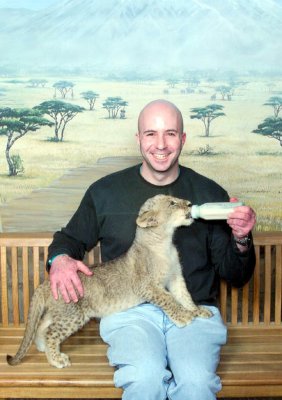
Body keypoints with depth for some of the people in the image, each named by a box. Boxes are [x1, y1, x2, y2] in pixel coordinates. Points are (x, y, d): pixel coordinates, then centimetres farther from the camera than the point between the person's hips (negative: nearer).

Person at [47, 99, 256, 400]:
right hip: (129, 308, 0)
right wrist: (59, 258, -2)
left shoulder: (210, 194, 6)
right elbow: (70, 238, 21)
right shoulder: (105, 191, 6)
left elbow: (236, 276, 10)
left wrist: (241, 240, -11)